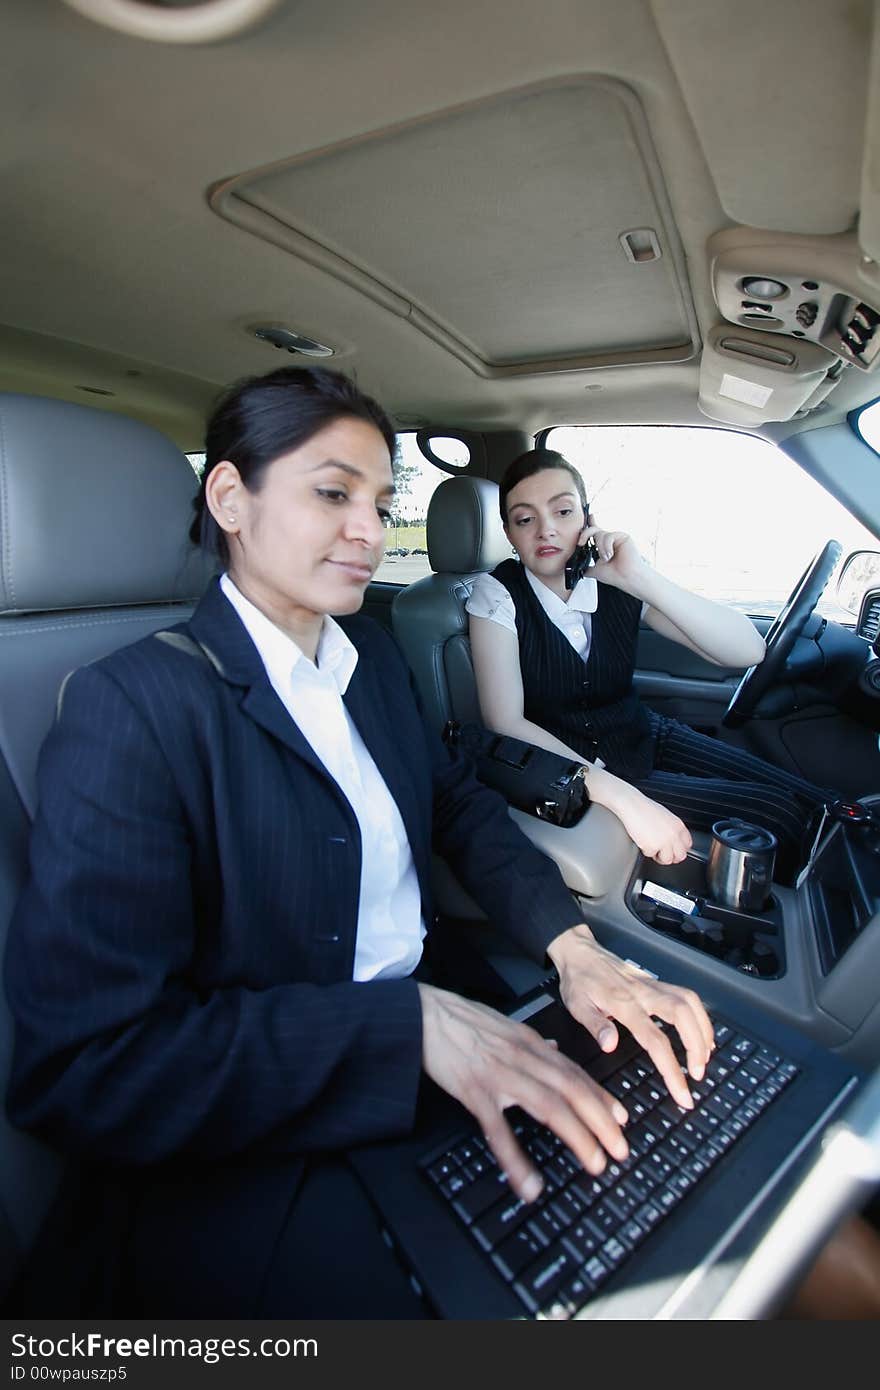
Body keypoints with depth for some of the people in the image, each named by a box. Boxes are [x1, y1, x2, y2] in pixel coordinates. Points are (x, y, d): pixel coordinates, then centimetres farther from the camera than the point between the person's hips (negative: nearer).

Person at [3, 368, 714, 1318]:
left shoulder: (371, 651, 4)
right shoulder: (131, 705, -18)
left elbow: (456, 800, 7)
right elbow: (80, 1067, -21)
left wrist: (570, 942, -10)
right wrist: (411, 1024, -28)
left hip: (440, 1018, 6)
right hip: (252, 1157, -5)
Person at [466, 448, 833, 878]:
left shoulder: (616, 579, -7)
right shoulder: (497, 595, -15)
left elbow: (748, 650, -14)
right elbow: (506, 726, -23)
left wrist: (640, 577, -28)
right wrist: (625, 797, -31)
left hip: (646, 737, 5)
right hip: (568, 767, -4)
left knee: (814, 805, -5)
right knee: (774, 815, -14)